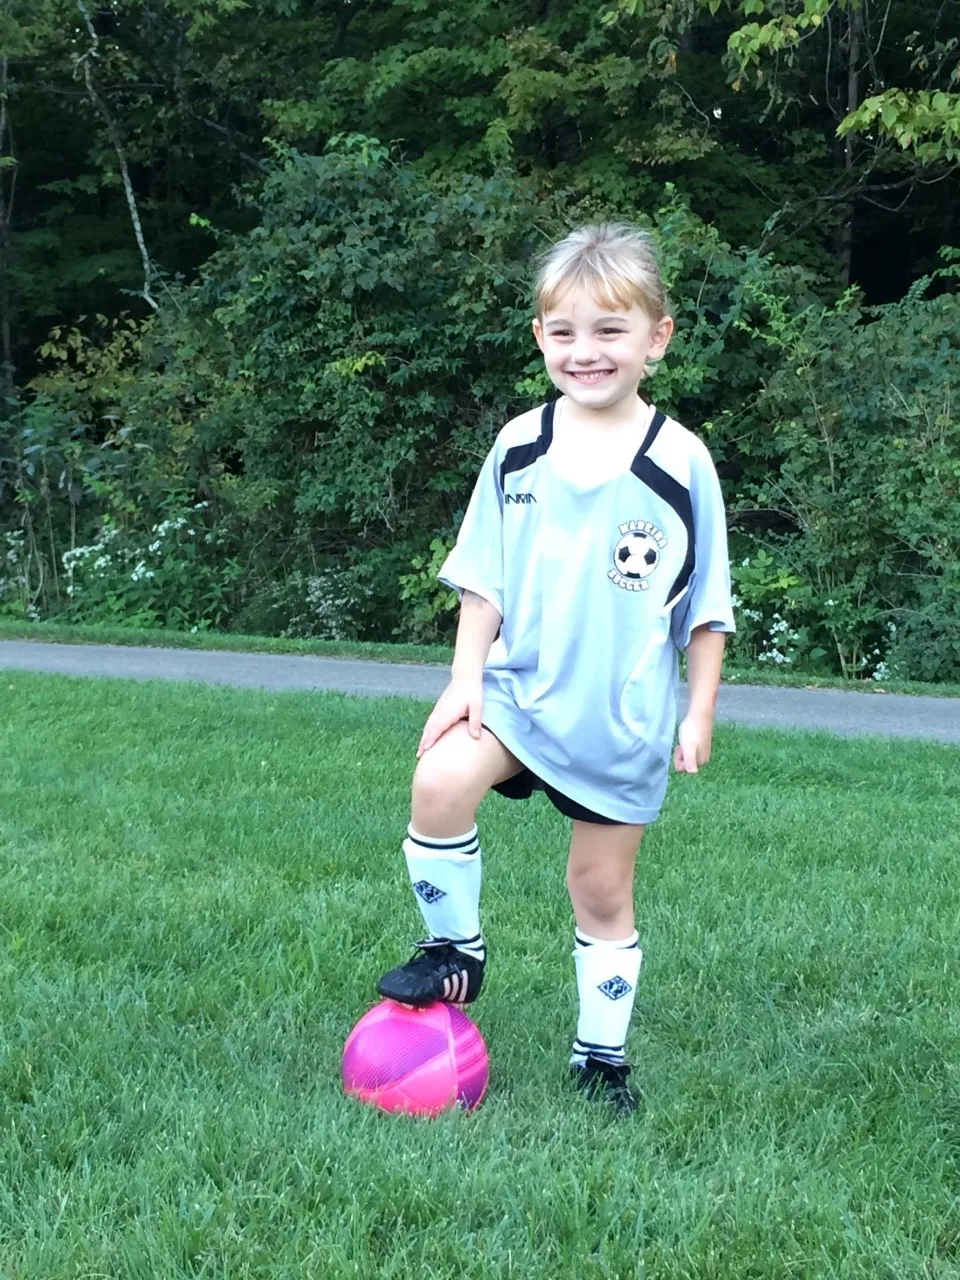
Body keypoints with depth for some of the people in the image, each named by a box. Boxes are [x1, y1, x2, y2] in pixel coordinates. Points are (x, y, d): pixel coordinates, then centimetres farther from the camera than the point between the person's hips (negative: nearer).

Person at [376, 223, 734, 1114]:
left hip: (624, 714, -1)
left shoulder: (681, 462, -8)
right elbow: (482, 578, 6)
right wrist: (465, 676, -3)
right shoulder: (519, 447, -1)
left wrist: (700, 714, -1)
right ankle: (456, 950, -1)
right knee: (439, 784, -25)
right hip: (520, 685, 2)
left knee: (602, 891, 9)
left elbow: (705, 606, -1)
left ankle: (601, 1057, 28)